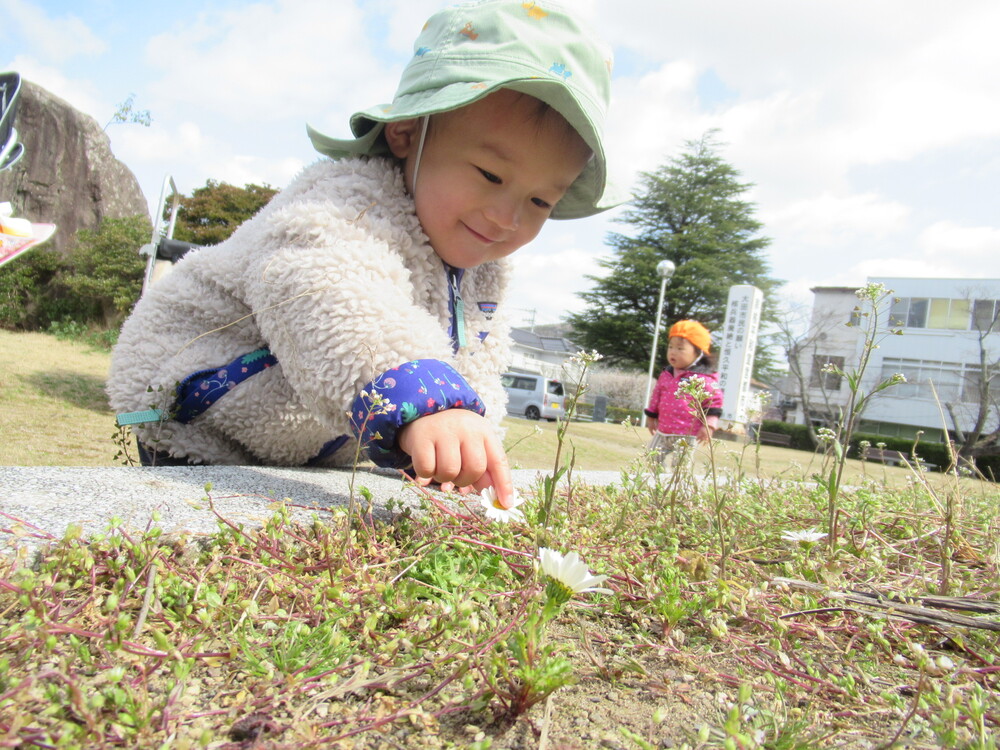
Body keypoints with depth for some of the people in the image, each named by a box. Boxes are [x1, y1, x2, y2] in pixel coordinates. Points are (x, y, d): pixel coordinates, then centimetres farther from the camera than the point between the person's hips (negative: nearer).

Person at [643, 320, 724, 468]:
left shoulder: (702, 378, -12)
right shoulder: (666, 374, 6)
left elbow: (714, 401, -9)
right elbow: (656, 396, 18)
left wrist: (709, 425, -15)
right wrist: (651, 417, 23)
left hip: (686, 435, -6)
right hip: (663, 431, 6)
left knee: (680, 466, 1)